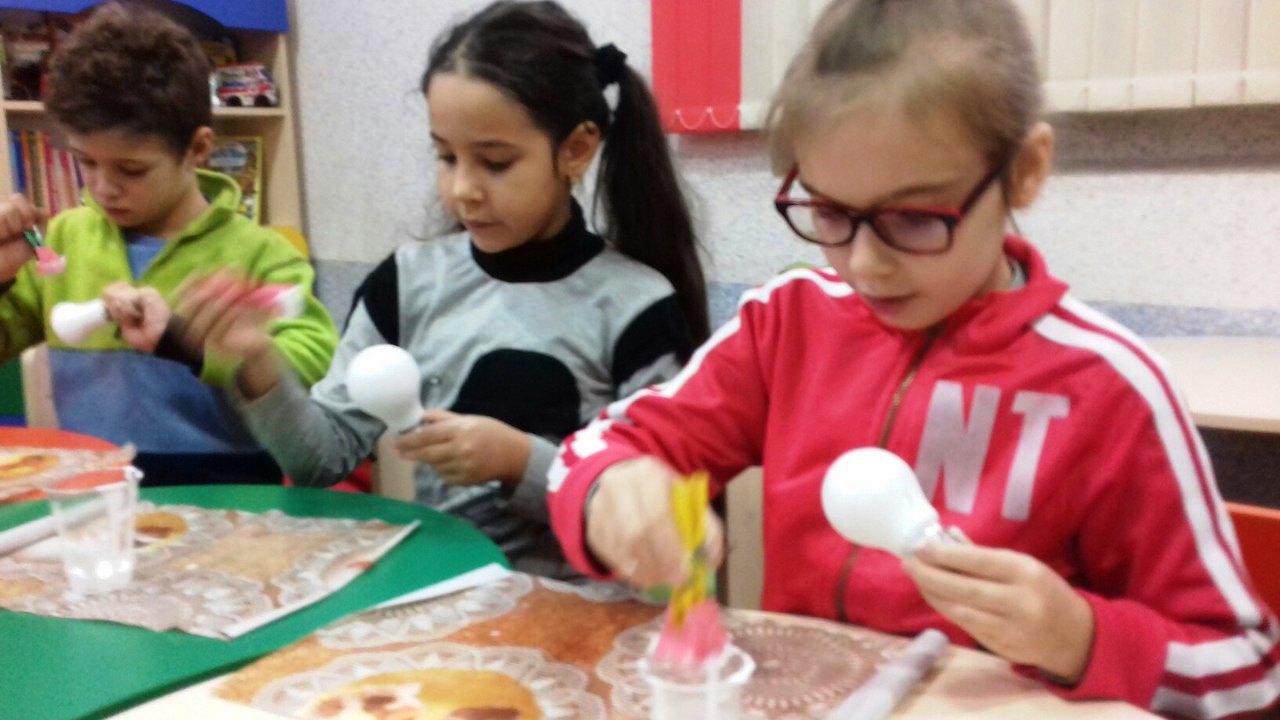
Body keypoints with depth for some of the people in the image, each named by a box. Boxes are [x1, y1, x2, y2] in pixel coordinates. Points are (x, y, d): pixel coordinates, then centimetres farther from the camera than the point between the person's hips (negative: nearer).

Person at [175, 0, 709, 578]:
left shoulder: (636, 305, -10)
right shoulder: (410, 278, 1)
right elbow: (324, 459, 3)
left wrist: (522, 463, -19)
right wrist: (259, 367, -13)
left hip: (568, 602, -2)